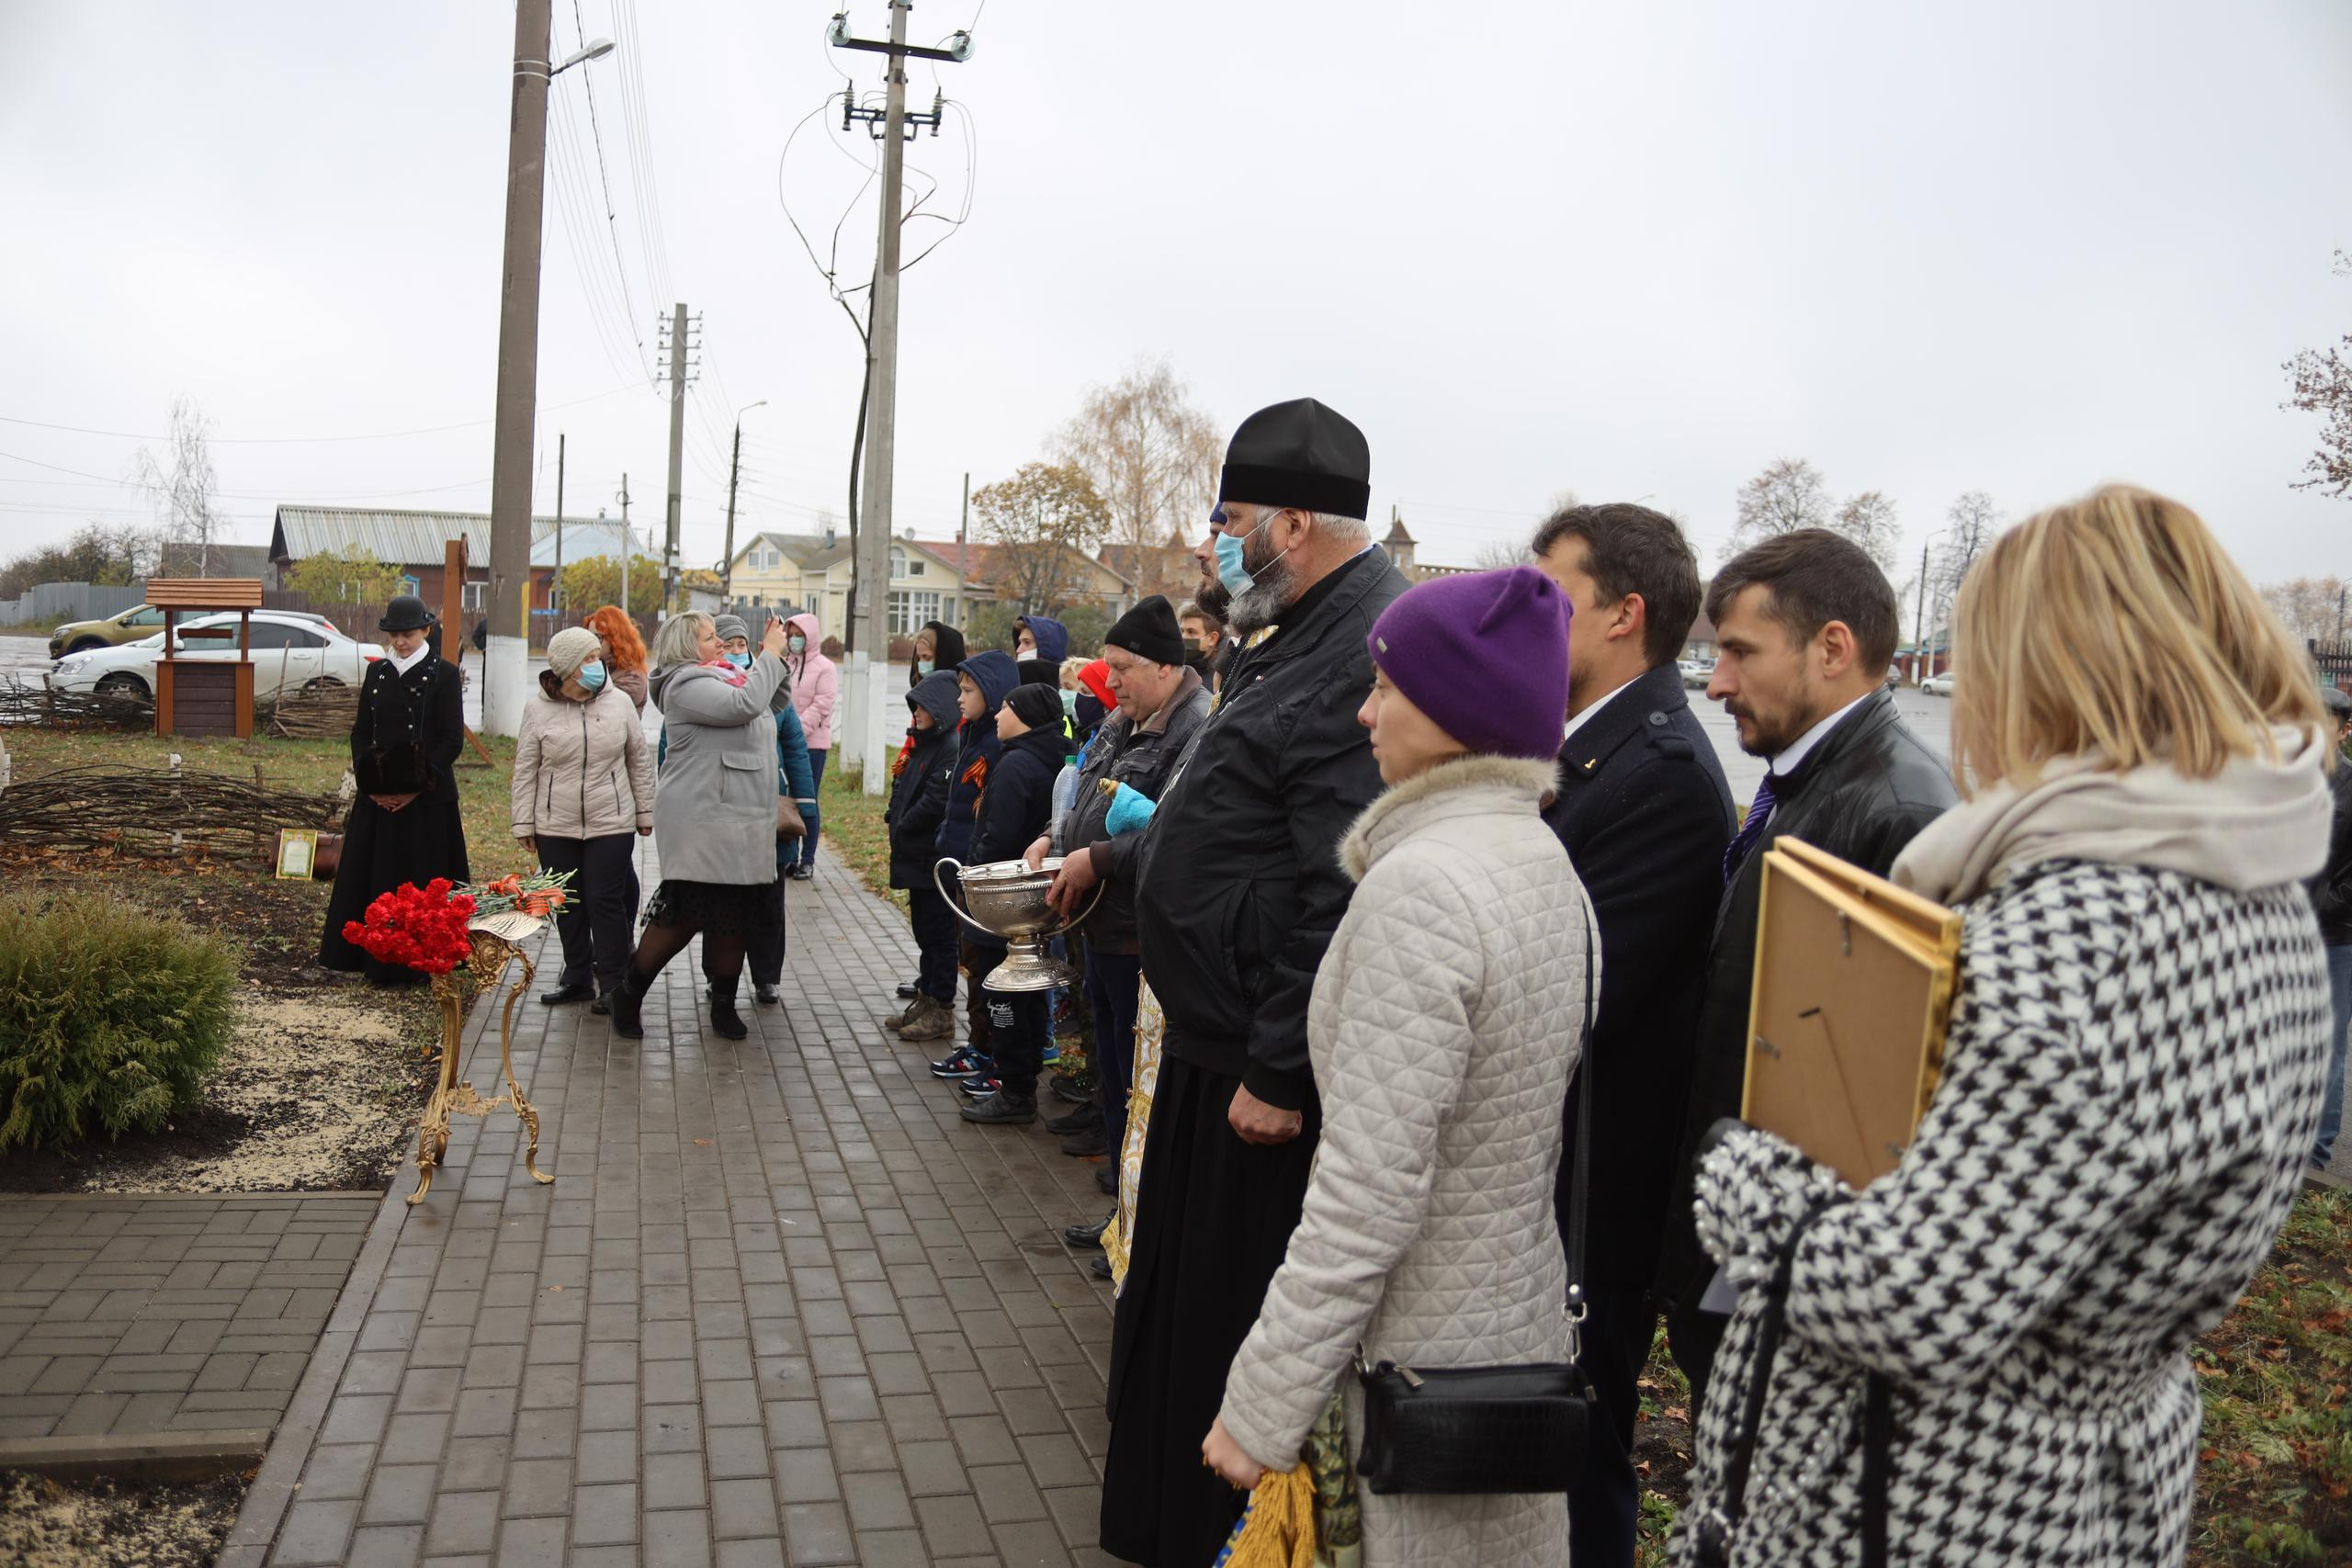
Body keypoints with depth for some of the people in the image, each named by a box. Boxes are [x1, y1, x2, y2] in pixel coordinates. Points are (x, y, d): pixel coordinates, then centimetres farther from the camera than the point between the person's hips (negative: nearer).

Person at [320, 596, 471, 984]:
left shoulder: (444, 674, -4)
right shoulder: (377, 672, 11)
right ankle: (379, 961, 16)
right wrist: (370, 782, -4)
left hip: (427, 796, -5)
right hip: (378, 794, 5)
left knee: (420, 878, -1)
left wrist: (417, 787, -16)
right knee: (375, 875, 7)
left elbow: (452, 739, -9)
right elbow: (360, 731, 11)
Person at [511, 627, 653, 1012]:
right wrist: (524, 823, 2)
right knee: (568, 905, 11)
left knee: (606, 901, -2)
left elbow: (639, 761, 7)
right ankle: (578, 977, 24)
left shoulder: (619, 702, -1)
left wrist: (645, 812, 10)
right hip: (556, 827, 2)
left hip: (612, 824, -1)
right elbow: (525, 771, 4)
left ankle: (613, 983, 8)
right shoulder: (538, 709, -2)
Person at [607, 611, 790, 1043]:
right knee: (681, 916, -7)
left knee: (736, 920, 10)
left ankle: (724, 1004, 20)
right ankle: (629, 995, 10)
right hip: (701, 825, -9)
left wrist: (774, 657, 14)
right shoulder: (685, 683, -11)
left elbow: (770, 703, 24)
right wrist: (770, 655, -12)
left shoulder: (723, 677, 19)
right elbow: (746, 704, -22)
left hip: (742, 827, 9)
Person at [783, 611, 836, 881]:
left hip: (811, 743, -5)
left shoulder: (824, 668, -4)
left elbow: (820, 707, -12)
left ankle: (807, 860, 5)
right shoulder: (784, 664, 10)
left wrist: (796, 732, -18)